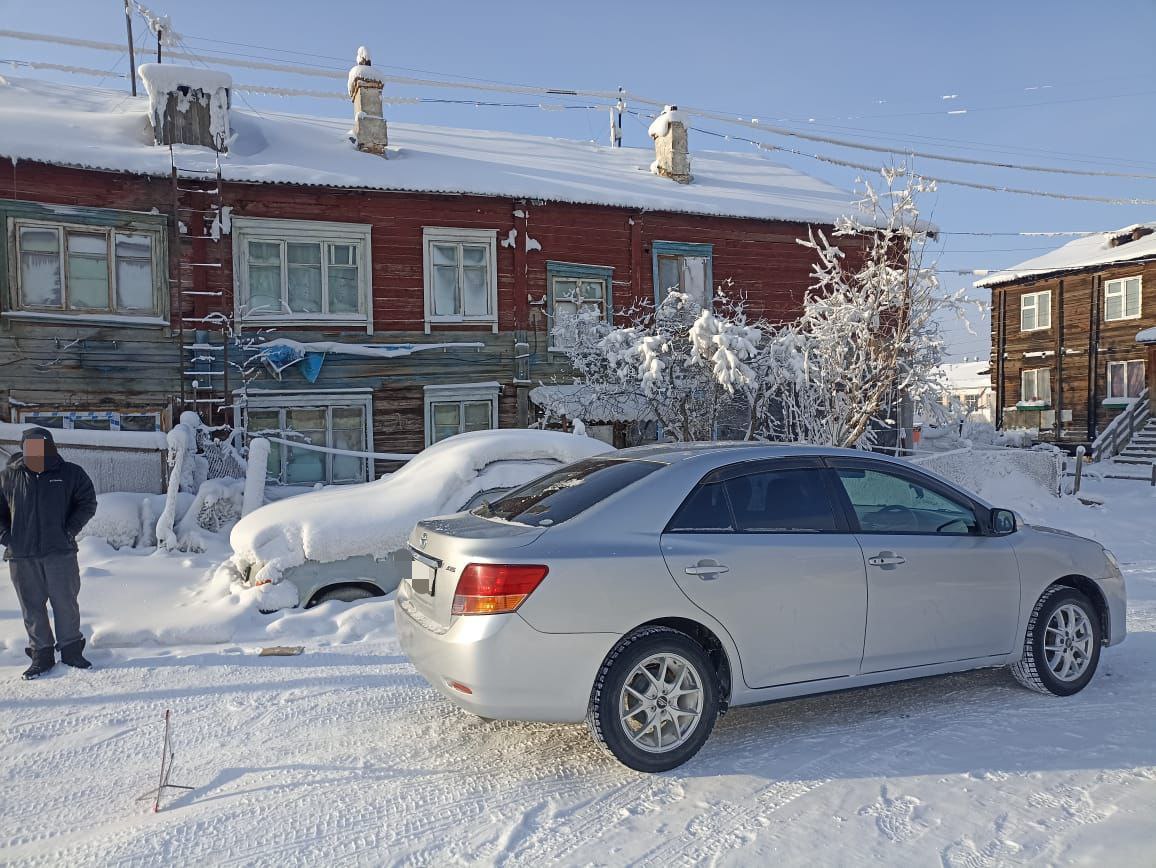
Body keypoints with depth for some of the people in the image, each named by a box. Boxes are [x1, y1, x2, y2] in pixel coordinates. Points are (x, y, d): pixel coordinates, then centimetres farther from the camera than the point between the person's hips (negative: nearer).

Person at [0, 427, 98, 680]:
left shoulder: (71, 474, 0)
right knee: (32, 606, 8)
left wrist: (69, 531, -5)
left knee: (66, 603, 5)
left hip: (60, 552, -1)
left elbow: (87, 503, 5)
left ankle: (71, 650, 19)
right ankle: (41, 654, 19)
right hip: (21, 556, 1)